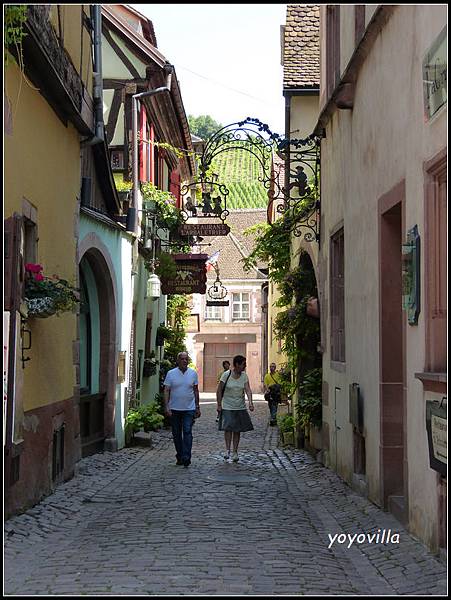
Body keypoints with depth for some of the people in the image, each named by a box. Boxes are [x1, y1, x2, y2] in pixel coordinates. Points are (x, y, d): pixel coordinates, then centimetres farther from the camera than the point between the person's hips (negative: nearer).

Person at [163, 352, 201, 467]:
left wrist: (198, 407, 10)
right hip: (174, 409, 0)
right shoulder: (171, 374, 0)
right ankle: (179, 457, 19)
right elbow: (166, 391, -1)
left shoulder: (193, 373, 5)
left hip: (189, 409, 0)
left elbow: (196, 391, 11)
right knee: (176, 434, 8)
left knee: (187, 432, -11)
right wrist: (166, 407, -11)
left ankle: (186, 457, -13)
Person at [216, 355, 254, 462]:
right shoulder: (226, 375, -8)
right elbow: (219, 391, -3)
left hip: (240, 408, 3)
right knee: (228, 428, -14)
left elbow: (248, 390, -8)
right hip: (227, 407, -3)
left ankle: (235, 452, 12)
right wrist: (219, 405, -5)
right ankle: (227, 449, -7)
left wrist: (250, 402, -24)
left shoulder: (244, 376, 2)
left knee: (237, 430, 5)